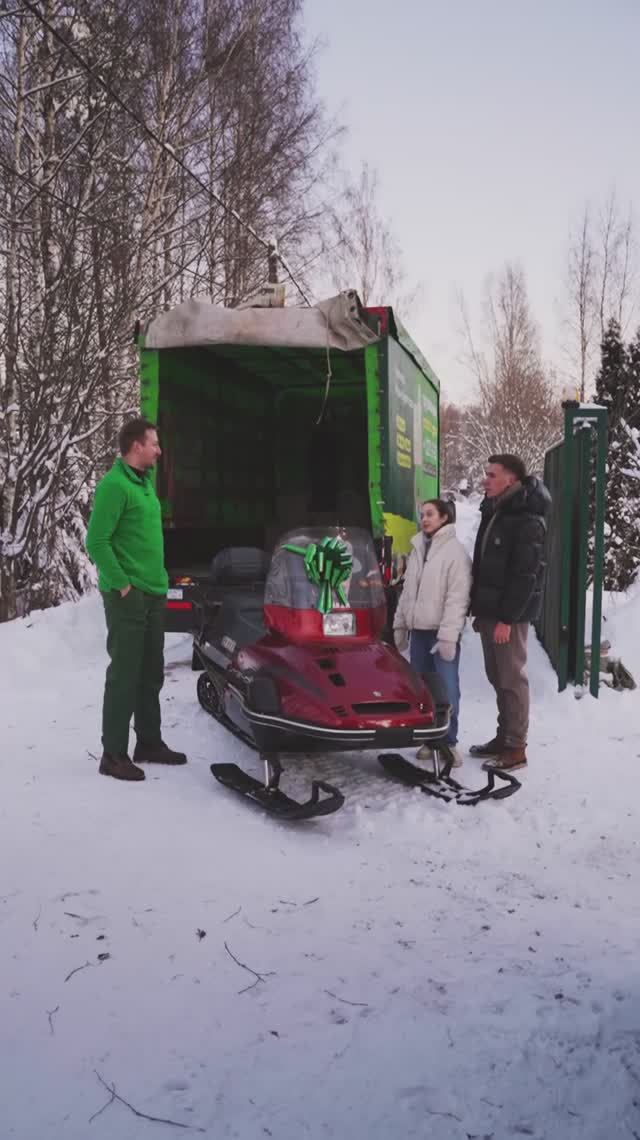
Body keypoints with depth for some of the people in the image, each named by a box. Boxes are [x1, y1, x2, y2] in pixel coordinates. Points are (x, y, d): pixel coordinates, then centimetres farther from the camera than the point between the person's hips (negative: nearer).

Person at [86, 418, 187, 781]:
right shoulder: (114, 485, -13)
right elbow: (96, 542, -18)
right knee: (124, 675, -4)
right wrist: (122, 583, -17)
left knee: (152, 673, 14)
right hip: (128, 596, -9)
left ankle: (150, 742, 26)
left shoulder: (146, 481, 15)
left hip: (154, 594, 9)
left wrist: (160, 579, 15)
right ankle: (114, 754, 4)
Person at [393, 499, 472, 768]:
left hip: (441, 632, -7)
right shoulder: (418, 548, 13)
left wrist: (448, 635, -19)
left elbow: (457, 597, -14)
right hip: (418, 629, 7)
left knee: (447, 689, -4)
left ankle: (449, 741, 6)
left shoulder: (455, 551, -8)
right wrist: (400, 624, 15)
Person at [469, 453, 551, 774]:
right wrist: (479, 610, 18)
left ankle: (515, 749, 5)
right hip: (490, 611, 9)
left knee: (511, 679, -3)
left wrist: (507, 618, -20)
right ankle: (503, 737, 25)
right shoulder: (493, 513, 13)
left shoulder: (527, 521, -15)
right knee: (497, 678, 14)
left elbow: (525, 575, -19)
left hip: (509, 615, -9)